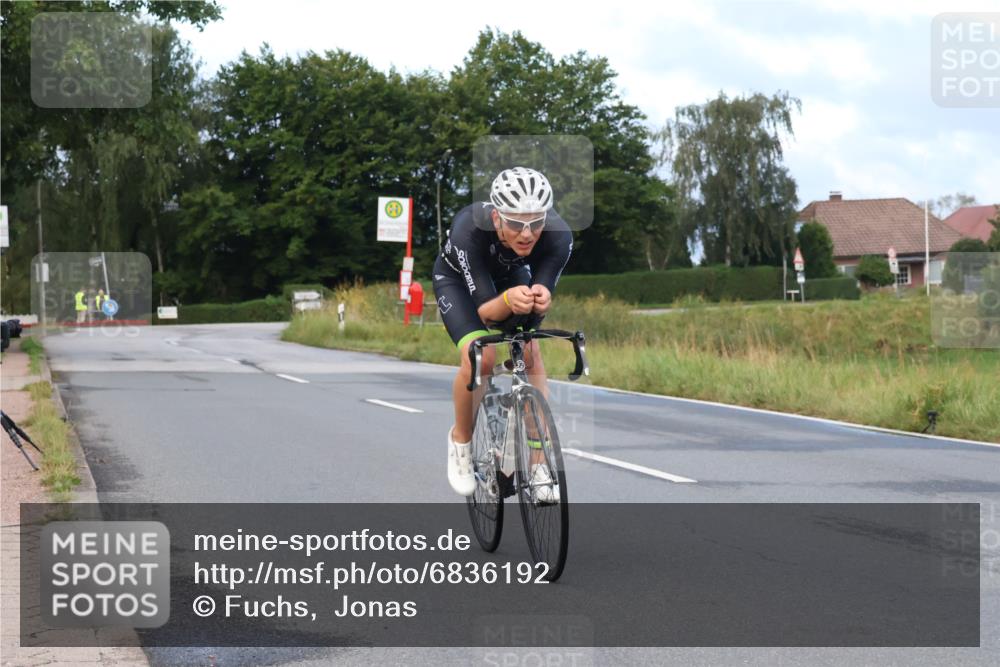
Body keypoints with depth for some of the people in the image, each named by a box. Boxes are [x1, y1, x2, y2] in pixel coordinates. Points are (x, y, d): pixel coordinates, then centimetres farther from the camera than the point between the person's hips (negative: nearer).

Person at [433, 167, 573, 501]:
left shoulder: (558, 235, -36)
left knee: (530, 352, -18)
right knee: (479, 357, -24)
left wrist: (539, 301, -55)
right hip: (457, 279, -3)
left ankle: (540, 464, -10)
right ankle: (461, 439, 3)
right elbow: (485, 310, -39)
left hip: (512, 276, 3)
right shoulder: (469, 230, -42)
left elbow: (534, 315, -32)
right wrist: (508, 301, -60)